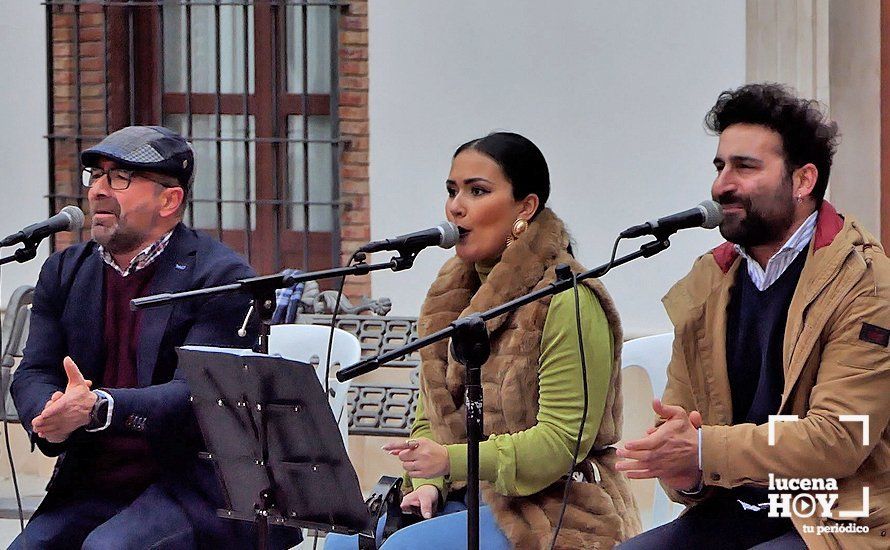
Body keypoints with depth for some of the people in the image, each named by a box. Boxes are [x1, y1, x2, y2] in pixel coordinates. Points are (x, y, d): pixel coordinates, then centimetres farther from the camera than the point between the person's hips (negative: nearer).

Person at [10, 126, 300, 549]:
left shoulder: (220, 276, -6)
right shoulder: (65, 271, 14)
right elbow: (34, 374, 6)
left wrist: (96, 408, -33)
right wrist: (52, 418, -20)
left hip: (192, 486, -6)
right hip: (88, 490, 6)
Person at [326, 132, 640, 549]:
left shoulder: (566, 303, -13)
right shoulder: (453, 295, 13)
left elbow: (563, 440, -19)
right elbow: (431, 416, 15)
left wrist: (451, 460, -28)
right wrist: (429, 483, -7)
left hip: (556, 511, -7)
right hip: (468, 499, 8)